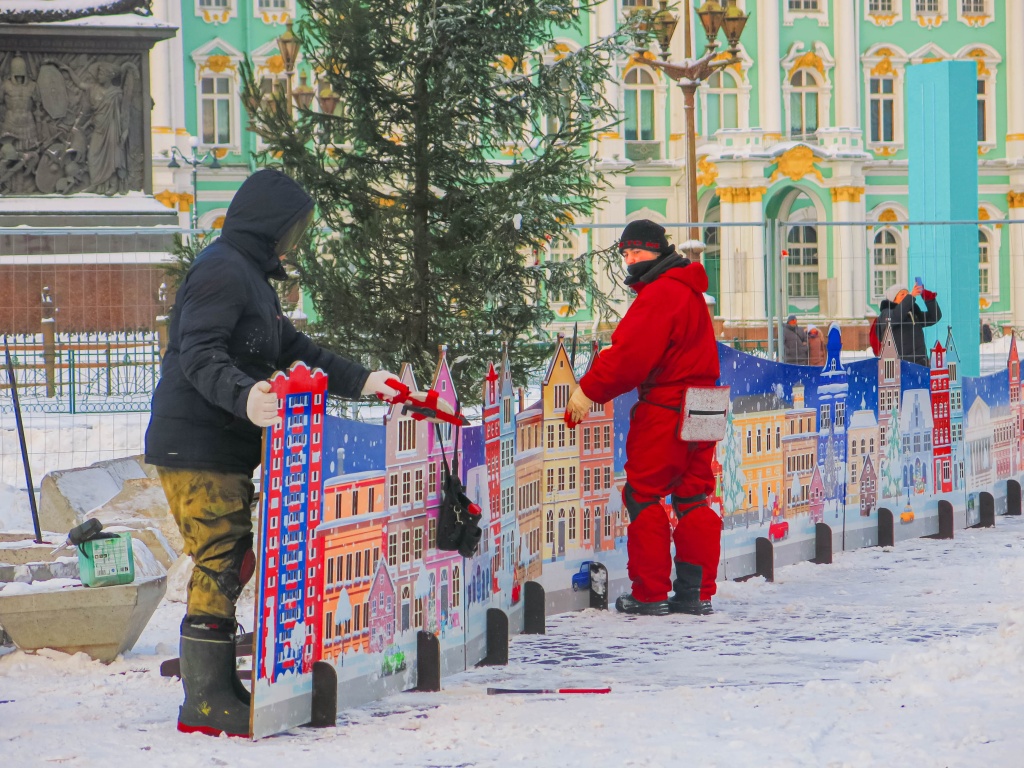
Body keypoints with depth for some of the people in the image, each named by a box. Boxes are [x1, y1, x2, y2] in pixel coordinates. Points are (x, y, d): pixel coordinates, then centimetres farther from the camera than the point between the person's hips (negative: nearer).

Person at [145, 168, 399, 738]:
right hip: (196, 445, -11)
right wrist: (244, 397, -43)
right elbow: (198, 355, -26)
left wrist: (362, 381, 19)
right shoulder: (222, 270, -13)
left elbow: (295, 351, 25)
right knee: (221, 563, -11)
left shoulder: (252, 275, 21)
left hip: (227, 449, 11)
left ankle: (218, 686, 18)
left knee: (232, 563, 12)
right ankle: (206, 701, -11)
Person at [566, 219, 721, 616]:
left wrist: (588, 391, -14)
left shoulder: (659, 293, -14)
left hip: (664, 411, -9)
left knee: (643, 496, -1)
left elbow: (632, 353, -21)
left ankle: (650, 593, 0)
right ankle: (697, 592, 12)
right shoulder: (690, 291, 18)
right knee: (692, 498, 11)